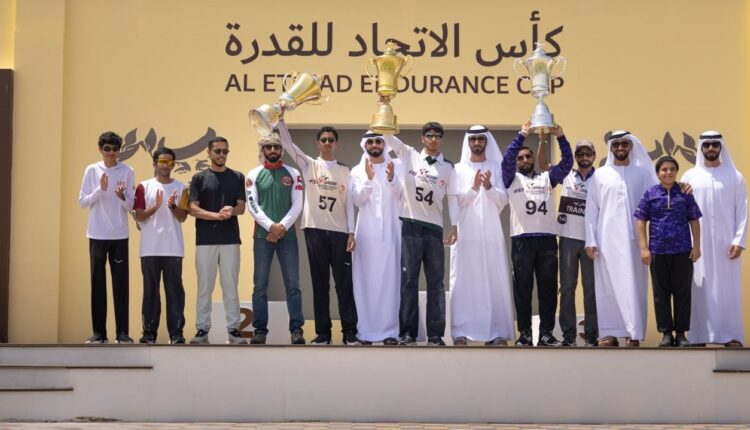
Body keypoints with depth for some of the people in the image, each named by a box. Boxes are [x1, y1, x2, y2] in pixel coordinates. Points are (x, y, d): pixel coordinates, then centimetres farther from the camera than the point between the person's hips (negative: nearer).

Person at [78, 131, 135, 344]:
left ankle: (122, 332, 3)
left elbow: (130, 206, 0)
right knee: (98, 283, 4)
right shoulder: (91, 170, 2)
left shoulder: (127, 172, 0)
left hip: (120, 235, 0)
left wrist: (121, 196, -21)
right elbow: (82, 202, 0)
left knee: (121, 284, 0)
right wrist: (100, 189, -14)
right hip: (97, 235, 0)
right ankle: (99, 332, 8)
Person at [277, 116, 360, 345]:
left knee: (344, 283, 0)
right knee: (320, 283, 3)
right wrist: (281, 118, -15)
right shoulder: (309, 165, 8)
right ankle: (323, 332, 7)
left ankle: (350, 331, 2)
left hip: (339, 231, 1)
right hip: (315, 230, 0)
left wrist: (351, 232, 1)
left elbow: (349, 202, 9)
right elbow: (287, 144, -3)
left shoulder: (344, 170, 12)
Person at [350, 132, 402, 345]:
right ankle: (366, 330, 1)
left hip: (391, 231, -1)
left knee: (390, 279, -2)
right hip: (367, 233, 1)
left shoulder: (396, 166, 6)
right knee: (366, 280, -1)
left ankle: (390, 330, 0)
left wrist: (392, 179, -23)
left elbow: (403, 196, -5)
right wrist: (369, 179, -18)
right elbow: (357, 200, -3)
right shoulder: (357, 171, 9)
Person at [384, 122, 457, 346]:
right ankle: (407, 333, 4)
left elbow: (453, 197, 5)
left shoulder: (448, 167, 9)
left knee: (436, 282, 1)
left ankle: (435, 334, 4)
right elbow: (388, 137, 1)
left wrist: (454, 225, -6)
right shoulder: (409, 156, 7)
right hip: (411, 225, -1)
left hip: (434, 227, 1)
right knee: (409, 280, 0)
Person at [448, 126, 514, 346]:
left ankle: (495, 332, 0)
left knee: (494, 281, -2)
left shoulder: (497, 168, 9)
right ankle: (461, 332, -3)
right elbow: (455, 201, 0)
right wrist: (473, 188, -16)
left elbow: (503, 200, 1)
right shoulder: (459, 169, 8)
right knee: (463, 281, -3)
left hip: (491, 235, 1)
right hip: (465, 234, 0)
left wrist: (489, 187, -18)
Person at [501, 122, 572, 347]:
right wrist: (521, 135, -14)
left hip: (547, 239, 2)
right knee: (523, 289, 0)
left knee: (548, 288, 2)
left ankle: (546, 333, 6)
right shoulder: (512, 179, 11)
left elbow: (567, 162, 6)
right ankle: (525, 333, 4)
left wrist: (561, 137, -7)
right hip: (522, 240, -2)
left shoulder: (547, 177, 17)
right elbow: (506, 160, -6)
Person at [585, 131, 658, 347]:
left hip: (633, 239, -1)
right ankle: (610, 332, 5)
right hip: (607, 239, 1)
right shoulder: (600, 175, 8)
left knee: (633, 286, -1)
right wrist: (590, 240, -1)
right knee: (607, 286, 1)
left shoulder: (643, 174, 6)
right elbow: (591, 209, 6)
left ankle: (633, 333, 2)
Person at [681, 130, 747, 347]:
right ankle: (700, 335, 4)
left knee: (728, 287, -1)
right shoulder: (690, 177, 7)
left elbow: (742, 211, 2)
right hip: (698, 244, 1)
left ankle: (731, 335, 3)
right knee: (700, 288, 0)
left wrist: (739, 240, -7)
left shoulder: (735, 177, 6)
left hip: (725, 243, -1)